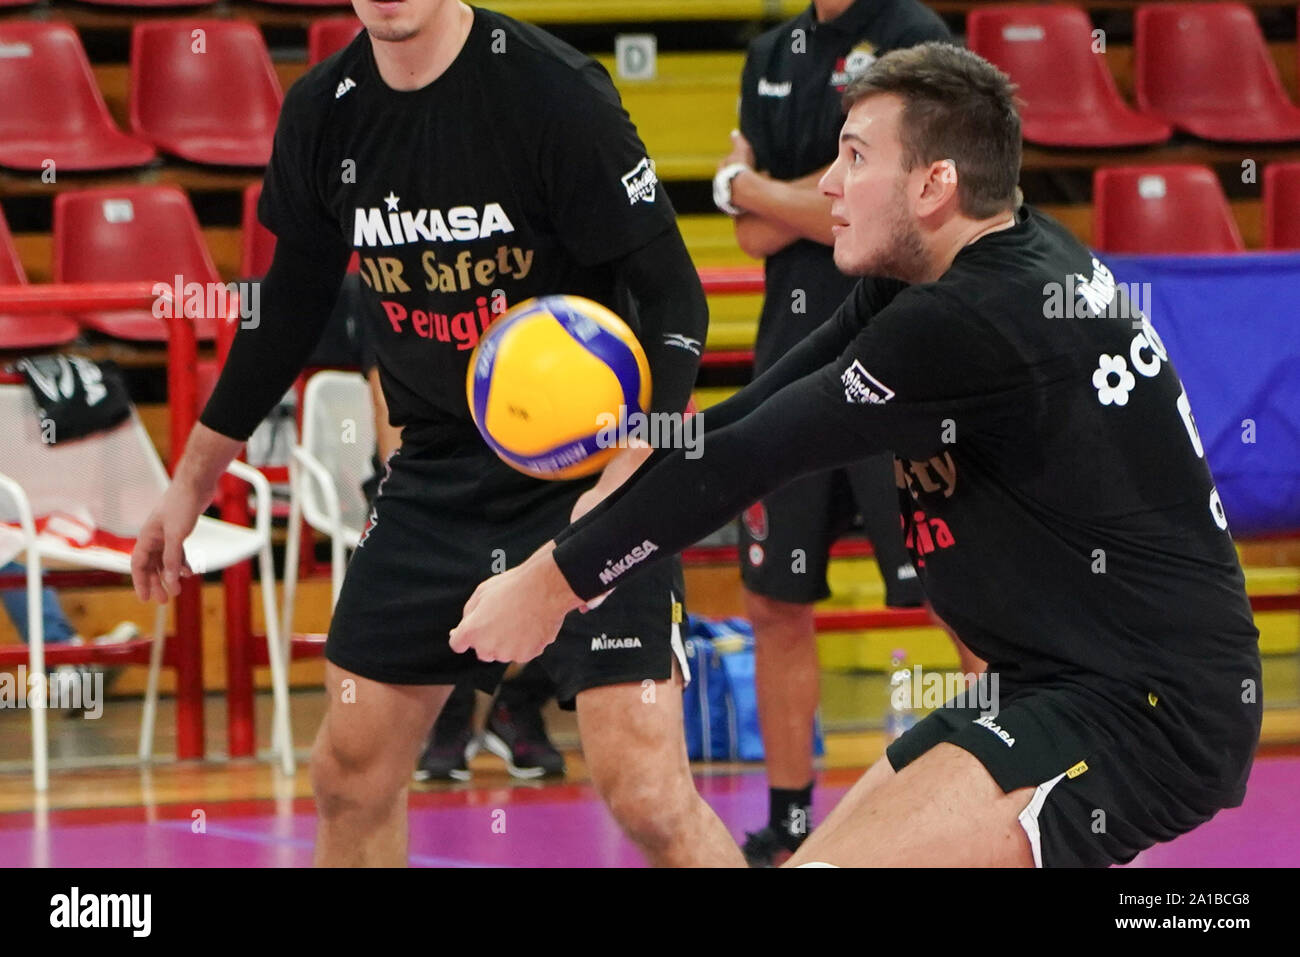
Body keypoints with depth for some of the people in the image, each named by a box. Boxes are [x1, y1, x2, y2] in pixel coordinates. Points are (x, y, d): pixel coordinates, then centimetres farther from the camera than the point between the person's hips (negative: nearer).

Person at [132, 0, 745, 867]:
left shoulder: (555, 93, -18)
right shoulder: (323, 113, 0)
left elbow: (674, 300, -16)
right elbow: (289, 310, 15)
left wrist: (619, 486, -28)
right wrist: (192, 484, 20)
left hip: (591, 477, -6)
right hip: (434, 478, 6)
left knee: (647, 795, -15)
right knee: (351, 772, 9)